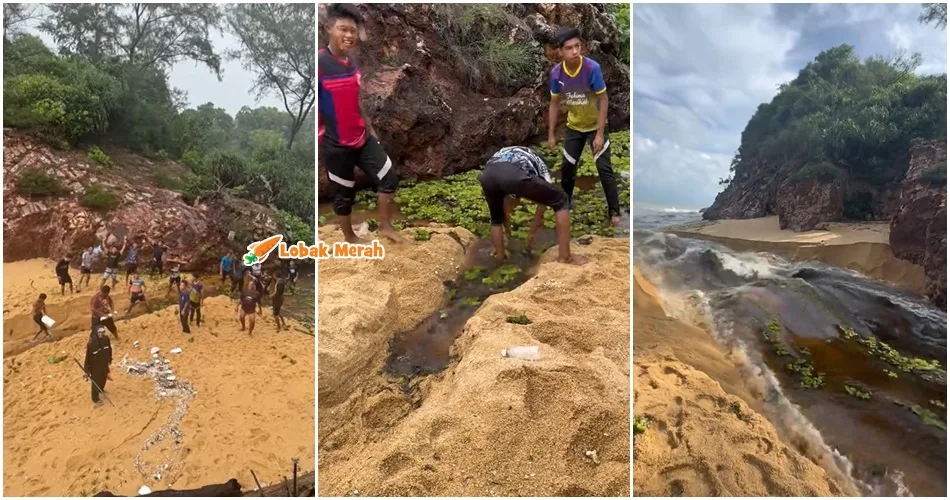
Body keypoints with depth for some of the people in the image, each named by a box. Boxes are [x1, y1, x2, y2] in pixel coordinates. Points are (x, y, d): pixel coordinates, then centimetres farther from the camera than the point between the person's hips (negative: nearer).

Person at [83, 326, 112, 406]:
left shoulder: (106, 339, -16)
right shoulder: (91, 344, -32)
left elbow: (109, 349, 3)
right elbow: (88, 357, -23)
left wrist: (110, 359, 17)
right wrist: (87, 370, -17)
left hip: (104, 364, 6)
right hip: (95, 367, -5)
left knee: (104, 378, 29)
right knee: (96, 382, 13)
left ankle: (101, 389, 61)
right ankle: (95, 399, 36)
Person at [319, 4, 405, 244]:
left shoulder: (353, 60, 5)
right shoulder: (319, 63, -18)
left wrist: (369, 127, 19)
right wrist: (321, 137, -17)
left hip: (362, 138, 7)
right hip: (335, 145, -7)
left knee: (389, 179, 9)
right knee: (344, 195, 9)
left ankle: (385, 227, 27)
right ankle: (350, 238, 31)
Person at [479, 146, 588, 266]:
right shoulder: (541, 168, 38)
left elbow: (505, 209, 53)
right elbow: (540, 213, 39)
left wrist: (508, 234, 64)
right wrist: (531, 236, 51)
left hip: (488, 175, 4)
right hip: (516, 175, -4)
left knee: (496, 219, 35)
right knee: (560, 202, 18)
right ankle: (565, 256, 16)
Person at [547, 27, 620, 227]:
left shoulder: (592, 68, -27)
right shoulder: (556, 72, -17)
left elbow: (603, 100, -20)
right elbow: (554, 103, -3)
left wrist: (600, 134, -23)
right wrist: (551, 134, -2)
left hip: (596, 126, -4)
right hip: (574, 127, 4)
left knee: (604, 169, -8)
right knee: (567, 167, 11)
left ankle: (614, 212, 2)